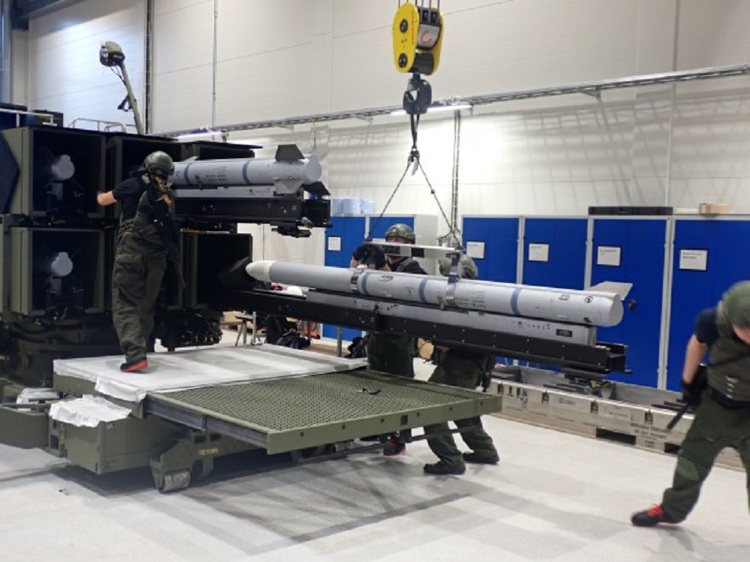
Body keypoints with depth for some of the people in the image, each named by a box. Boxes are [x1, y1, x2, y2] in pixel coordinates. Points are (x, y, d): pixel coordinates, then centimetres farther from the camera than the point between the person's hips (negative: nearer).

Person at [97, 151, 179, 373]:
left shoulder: (135, 185, 7)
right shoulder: (169, 196, 16)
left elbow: (102, 200, 23)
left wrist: (100, 195, 45)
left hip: (131, 251, -4)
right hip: (157, 256, 4)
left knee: (126, 305, -4)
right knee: (146, 307, 14)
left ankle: (135, 356, -17)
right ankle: (139, 352, 18)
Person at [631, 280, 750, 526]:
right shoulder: (713, 321, -27)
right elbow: (698, 342, -3)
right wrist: (689, 381, 7)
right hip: (717, 404, 3)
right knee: (692, 457, 18)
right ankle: (671, 509, 41)